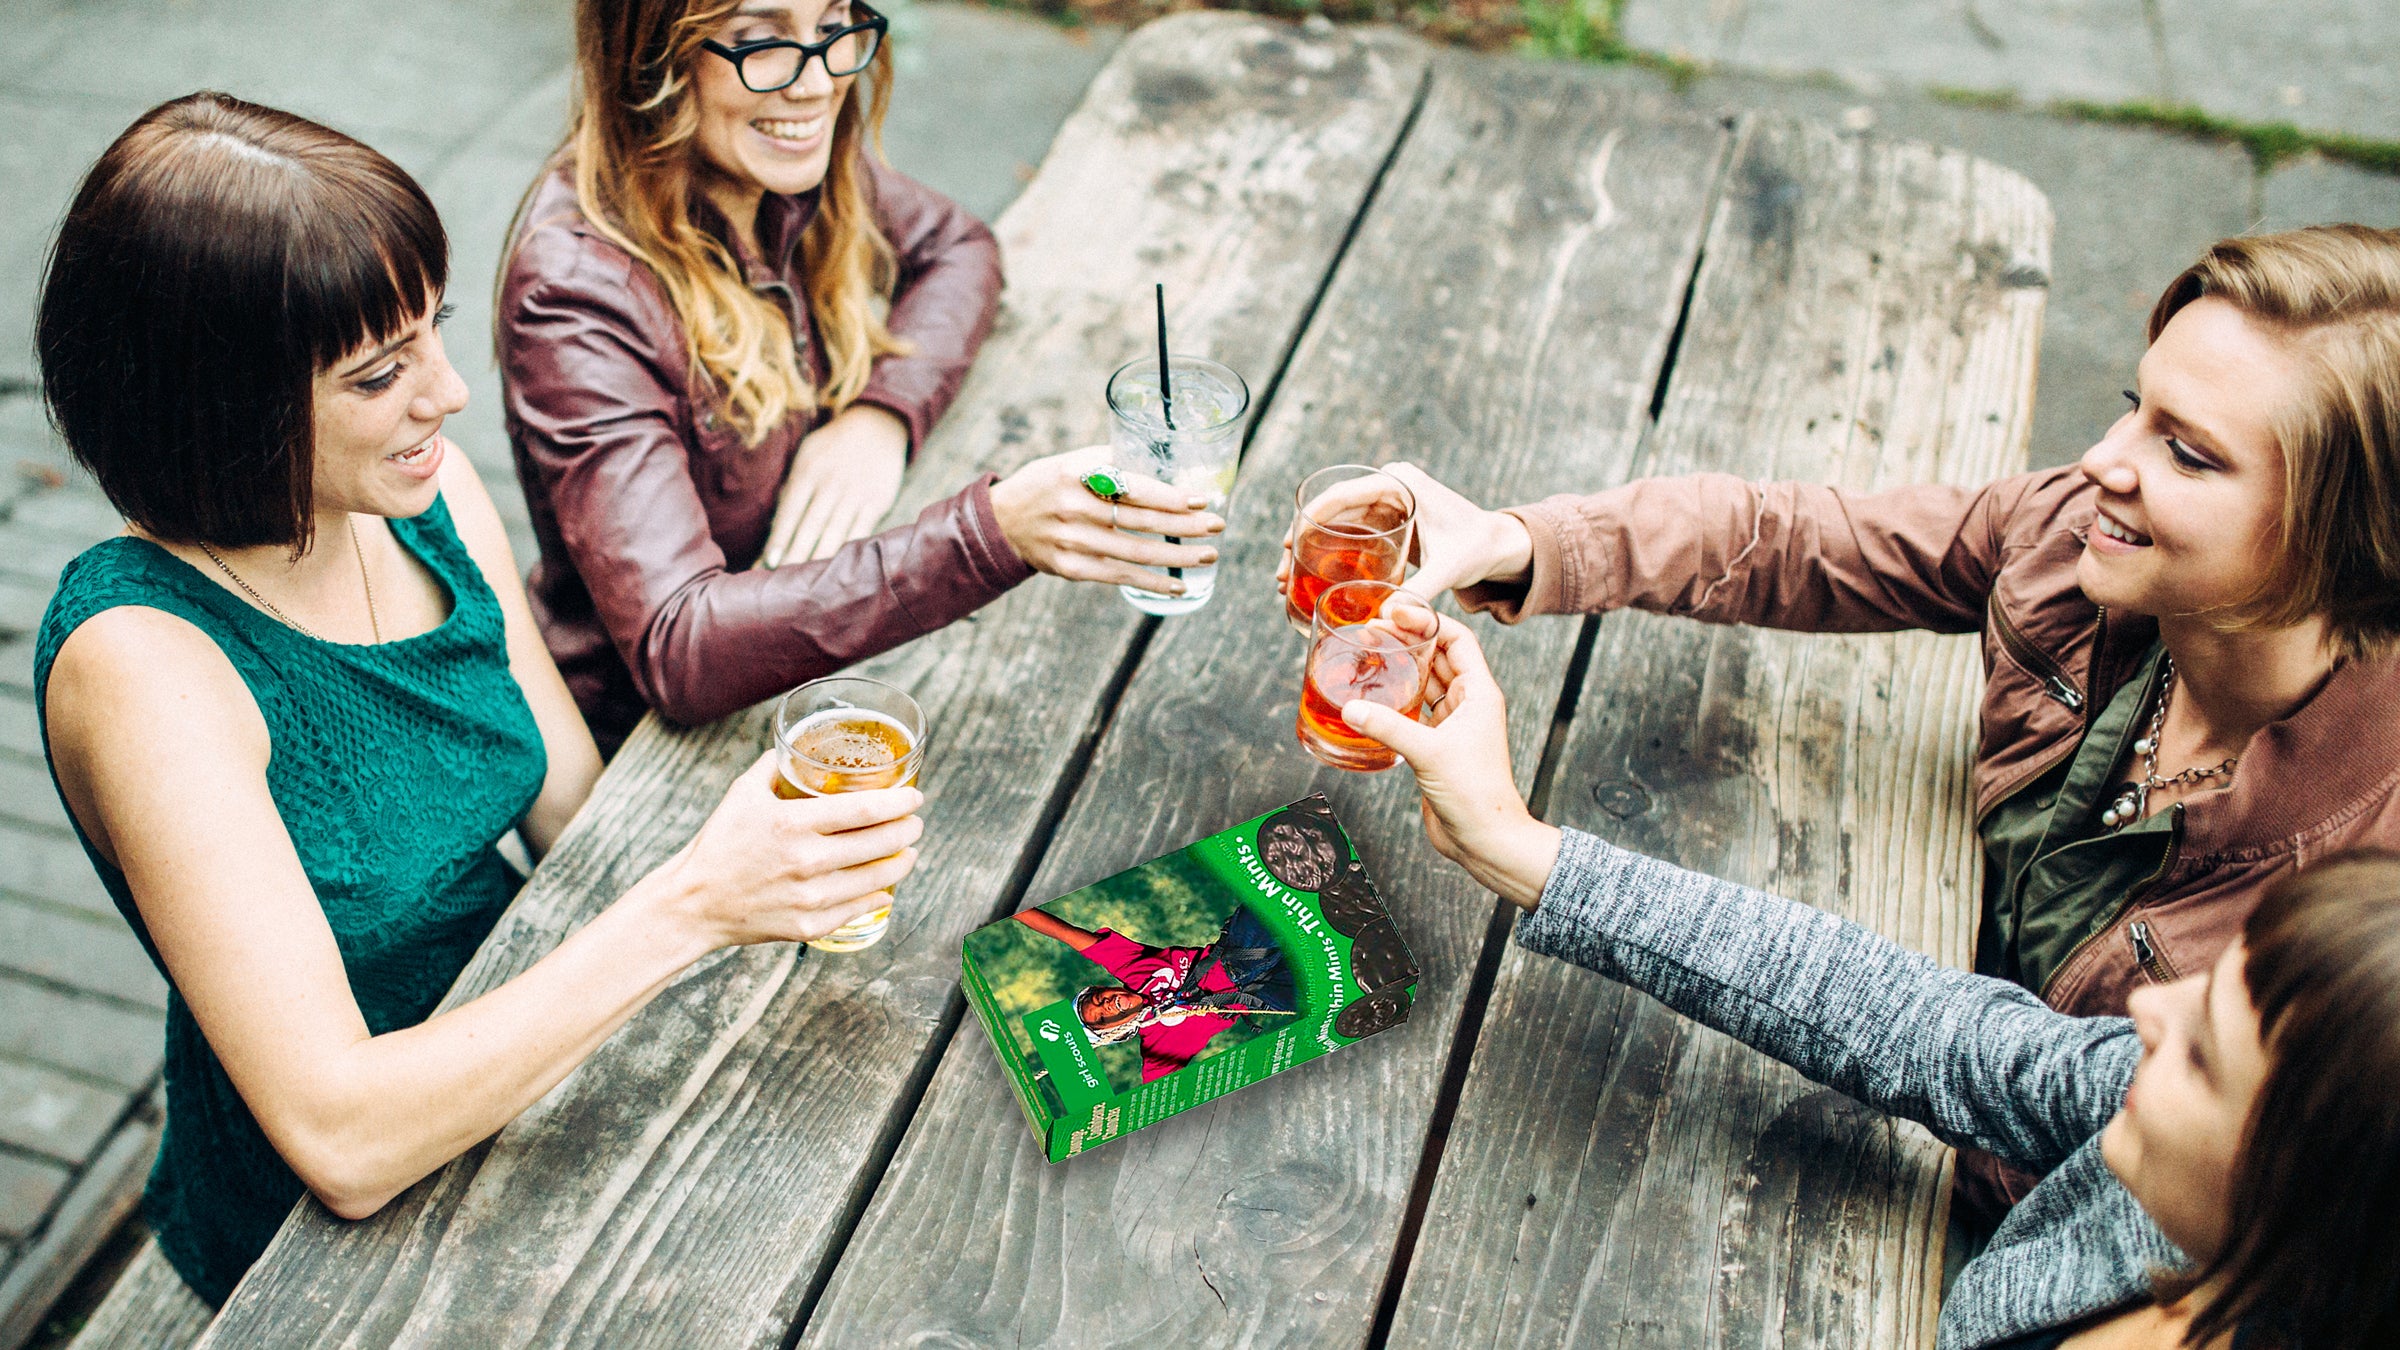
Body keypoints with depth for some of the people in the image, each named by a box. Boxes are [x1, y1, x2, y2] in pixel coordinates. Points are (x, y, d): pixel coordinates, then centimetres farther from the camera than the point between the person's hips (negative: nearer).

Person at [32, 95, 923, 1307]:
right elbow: (340, 1139, -32)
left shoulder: (425, 493, -7)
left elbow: (584, 816, 0)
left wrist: (769, 856, -18)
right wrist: (691, 908, -35)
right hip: (326, 1242, -6)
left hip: (522, 1059, 6)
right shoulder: (138, 657, -27)